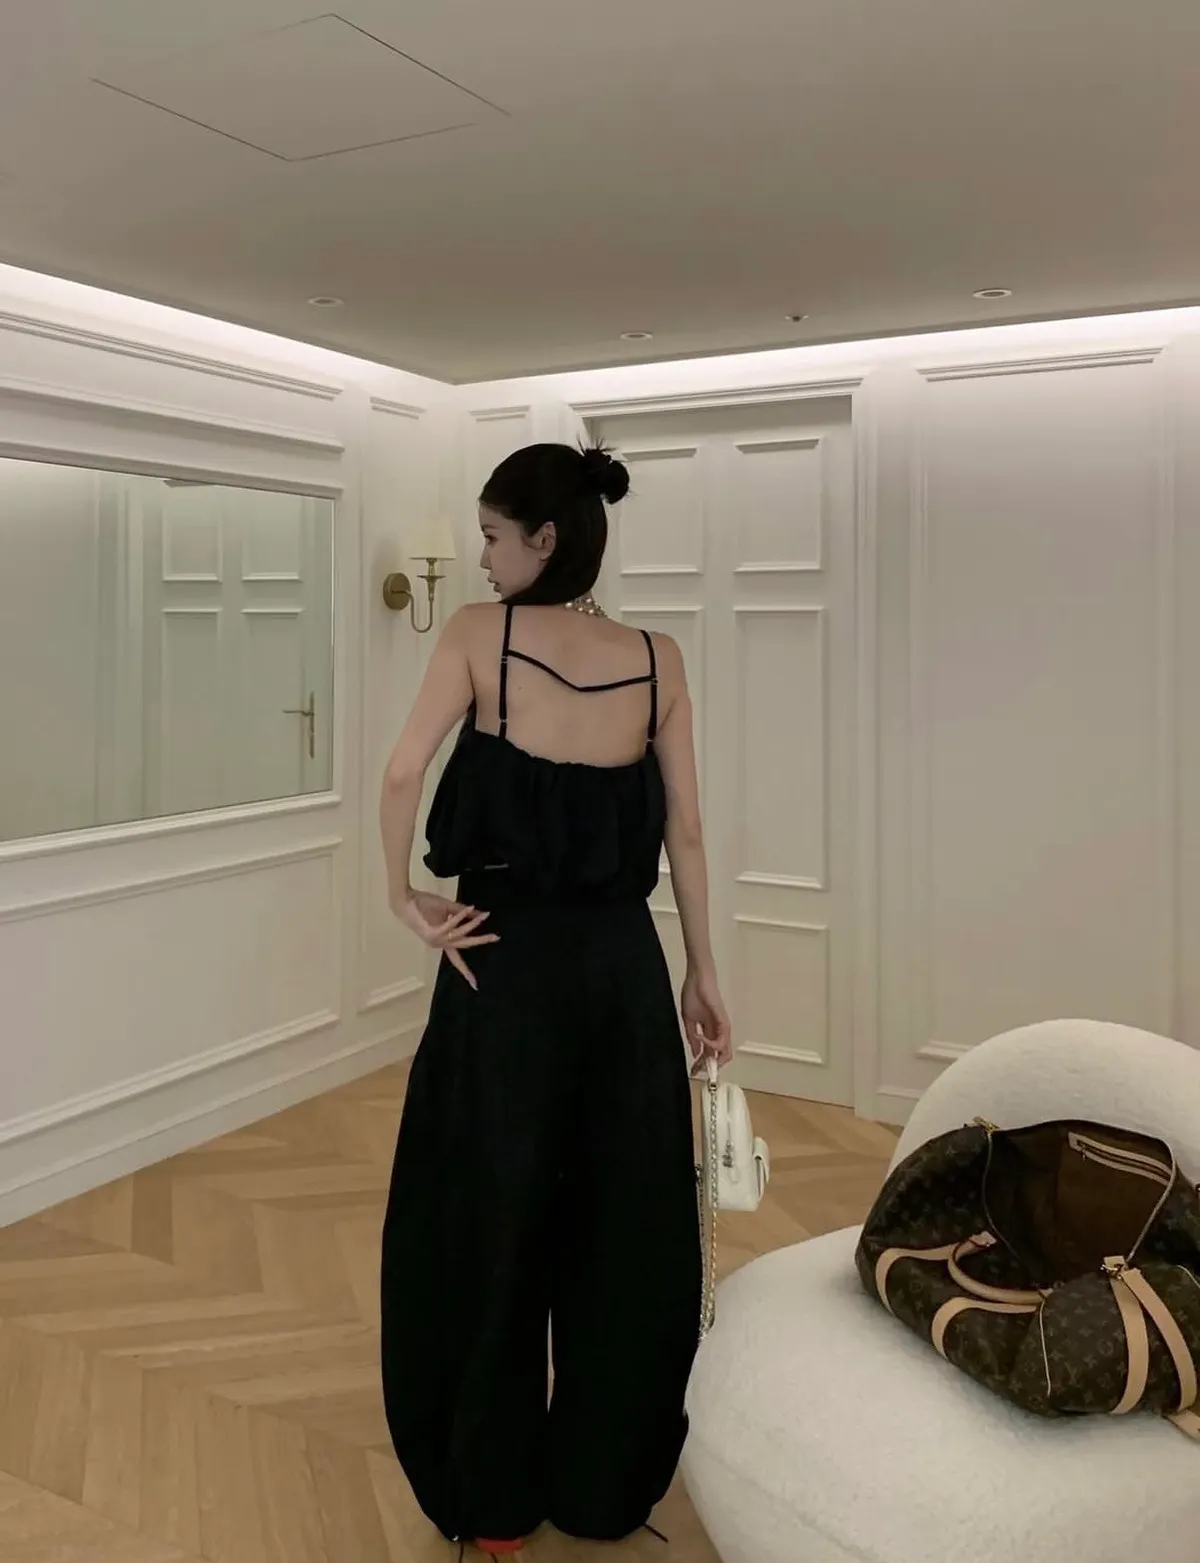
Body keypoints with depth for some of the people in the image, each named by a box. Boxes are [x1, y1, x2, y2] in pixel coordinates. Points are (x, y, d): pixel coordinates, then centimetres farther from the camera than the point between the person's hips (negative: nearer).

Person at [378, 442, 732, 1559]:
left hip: (505, 957, -2)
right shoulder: (657, 660, 2)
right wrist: (703, 975, 10)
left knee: (487, 1219, 12)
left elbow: (405, 772, -18)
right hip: (621, 961, 3)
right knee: (626, 1223, 14)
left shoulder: (478, 632, -6)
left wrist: (406, 901, -5)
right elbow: (684, 836, 4)